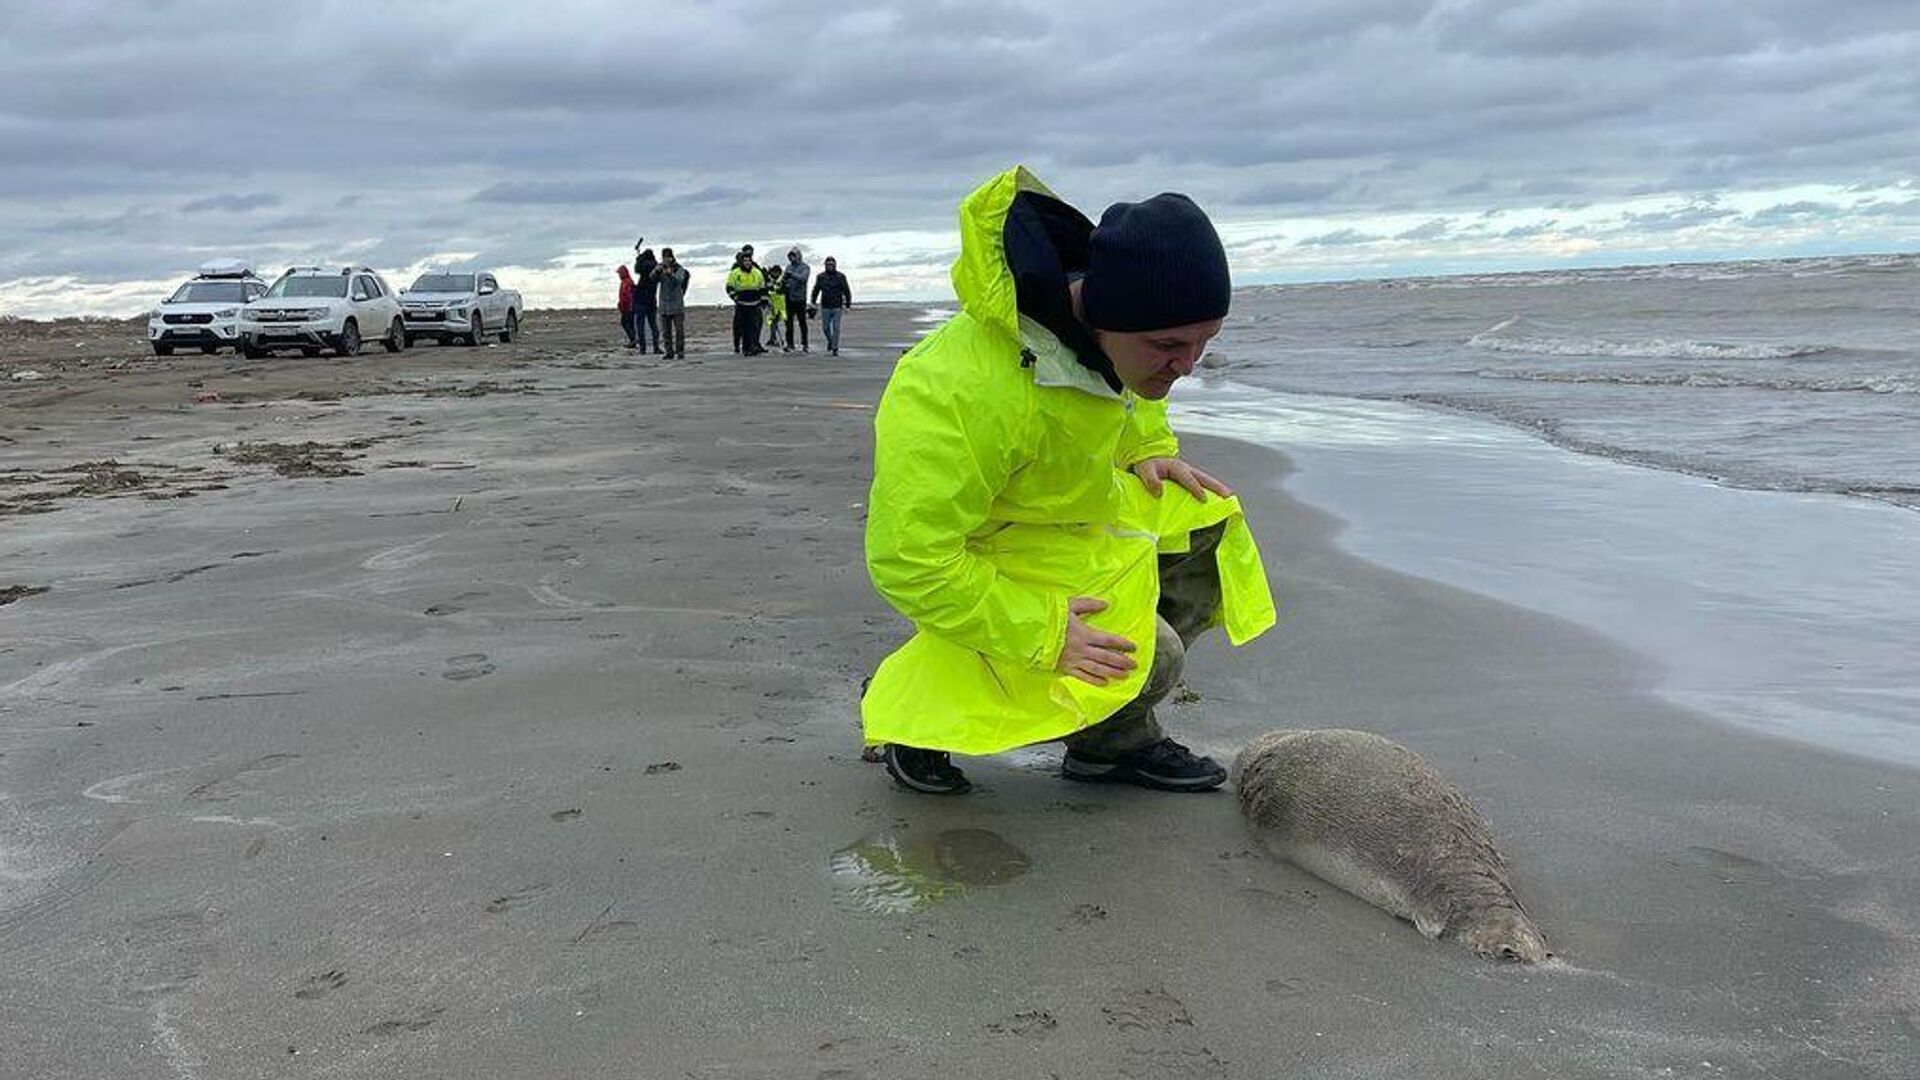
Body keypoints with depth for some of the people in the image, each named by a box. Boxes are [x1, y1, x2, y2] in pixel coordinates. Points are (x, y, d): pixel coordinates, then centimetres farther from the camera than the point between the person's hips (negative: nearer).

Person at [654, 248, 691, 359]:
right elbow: (653, 279, -6)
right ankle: (669, 352, 10)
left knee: (679, 329, -4)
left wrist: (671, 274, -40)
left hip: (677, 304, -3)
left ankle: (680, 351, 3)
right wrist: (657, 271, -25)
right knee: (666, 330, 5)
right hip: (664, 305, 3)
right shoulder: (660, 268, 7)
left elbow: (679, 280, -21)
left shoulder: (679, 268, -3)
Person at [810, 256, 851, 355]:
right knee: (825, 328, 4)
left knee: (836, 328, -4)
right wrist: (813, 302, 10)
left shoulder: (840, 277, -1)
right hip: (825, 307, 2)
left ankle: (835, 348, 1)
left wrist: (848, 304, -1)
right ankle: (830, 341, 32)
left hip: (837, 307, -2)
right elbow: (816, 290, 14)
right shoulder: (821, 277, 4)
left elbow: (847, 291, 3)